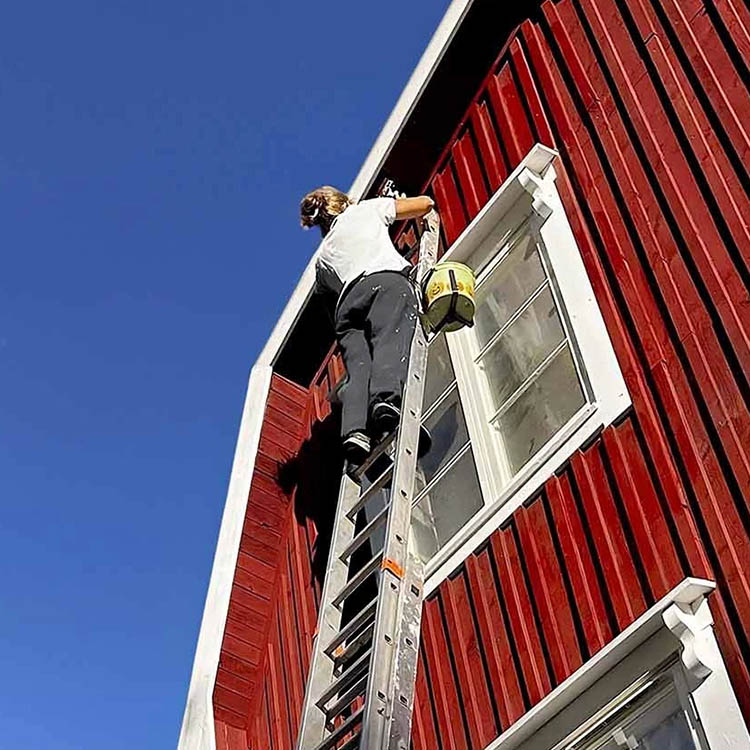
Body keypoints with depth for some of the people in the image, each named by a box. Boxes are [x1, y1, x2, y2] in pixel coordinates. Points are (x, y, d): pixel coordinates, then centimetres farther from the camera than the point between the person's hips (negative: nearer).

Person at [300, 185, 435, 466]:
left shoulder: (322, 257, 38)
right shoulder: (365, 210, 30)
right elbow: (425, 203, 33)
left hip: (348, 300, 3)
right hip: (388, 280, -3)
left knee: (358, 364, -15)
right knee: (390, 341, -26)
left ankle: (355, 429, -41)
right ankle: (386, 399, -56)